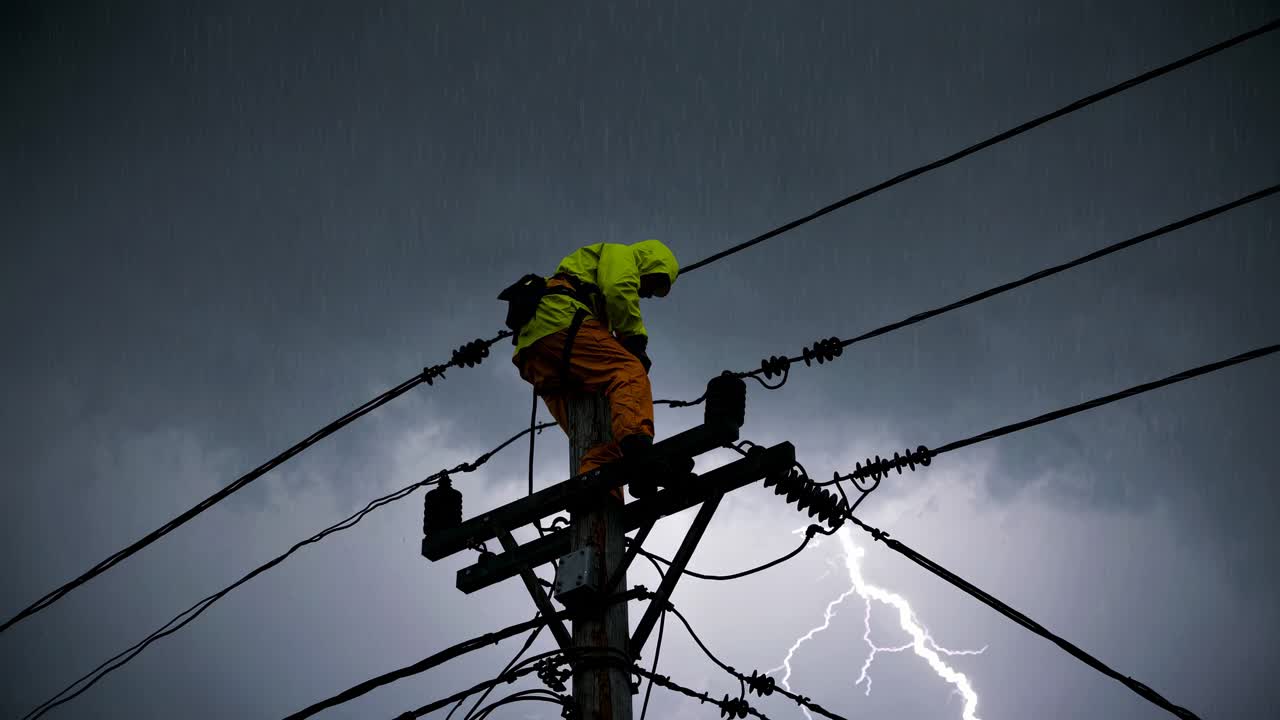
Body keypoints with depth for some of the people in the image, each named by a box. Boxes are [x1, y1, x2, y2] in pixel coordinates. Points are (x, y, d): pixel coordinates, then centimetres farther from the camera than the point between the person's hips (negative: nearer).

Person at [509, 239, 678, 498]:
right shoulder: (621, 254, 18)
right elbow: (618, 290, -6)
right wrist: (636, 340, -3)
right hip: (561, 323, -9)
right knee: (630, 372, -24)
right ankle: (636, 442, -51)